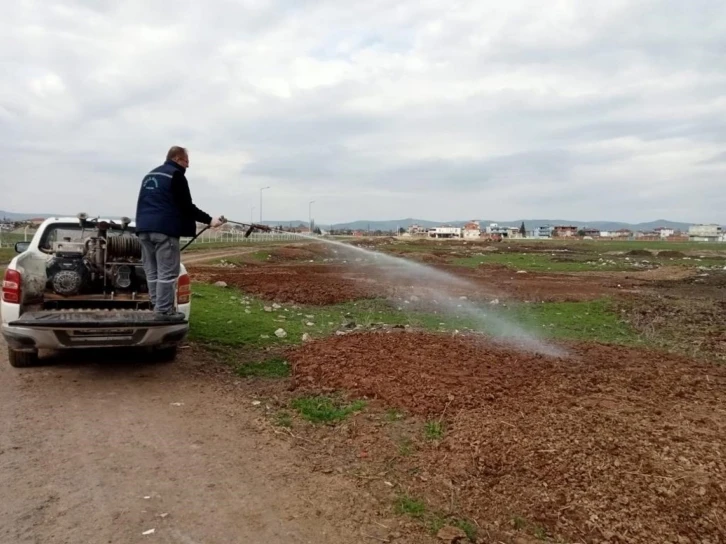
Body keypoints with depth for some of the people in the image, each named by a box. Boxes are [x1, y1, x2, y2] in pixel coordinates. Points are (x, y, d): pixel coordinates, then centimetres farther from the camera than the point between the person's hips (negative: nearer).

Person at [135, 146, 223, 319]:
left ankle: (157, 306, 15)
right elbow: (186, 206, -10)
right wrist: (209, 220, -6)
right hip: (164, 229, -9)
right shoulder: (176, 175, -4)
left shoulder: (149, 175, 23)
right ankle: (164, 310, -4)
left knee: (152, 272, 10)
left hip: (144, 228, 9)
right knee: (167, 272, -5)